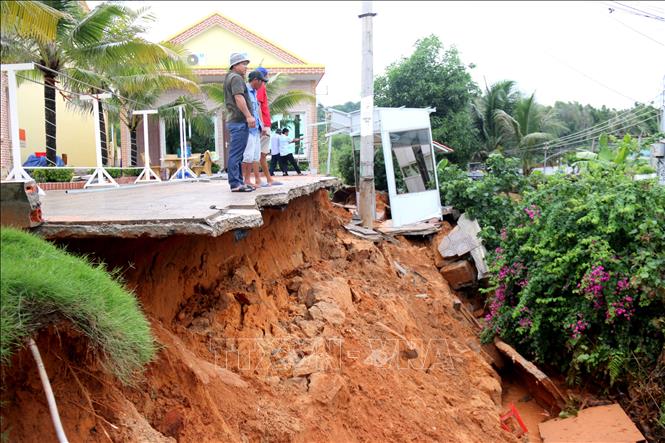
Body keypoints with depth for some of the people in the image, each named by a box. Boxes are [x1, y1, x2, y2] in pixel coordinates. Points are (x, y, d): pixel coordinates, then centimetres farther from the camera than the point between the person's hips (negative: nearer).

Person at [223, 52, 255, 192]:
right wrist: (248, 116, -26)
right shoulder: (236, 78, -9)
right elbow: (239, 98, -22)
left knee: (236, 154, 12)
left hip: (234, 120, 11)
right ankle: (235, 183, -10)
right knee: (236, 153, -10)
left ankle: (238, 182, 17)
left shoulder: (229, 77, 24)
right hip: (239, 121, -11)